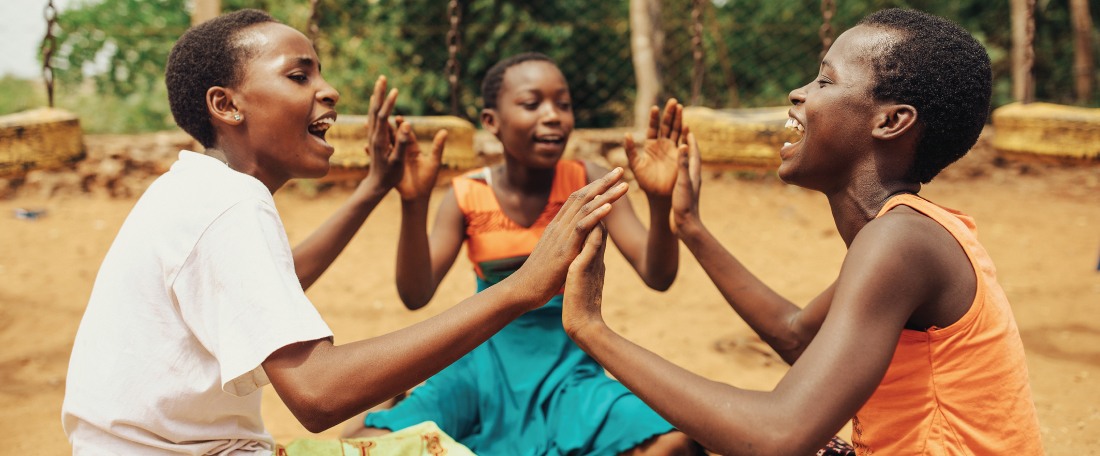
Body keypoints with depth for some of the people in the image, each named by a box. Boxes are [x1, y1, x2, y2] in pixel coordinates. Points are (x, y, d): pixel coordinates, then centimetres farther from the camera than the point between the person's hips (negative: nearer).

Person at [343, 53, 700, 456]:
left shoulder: (588, 182, -6)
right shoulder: (467, 197, -4)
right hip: (485, 367, 0)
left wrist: (660, 200, -30)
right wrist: (413, 206, -28)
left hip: (568, 373, 0)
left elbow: (657, 277, -12)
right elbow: (415, 295, -13)